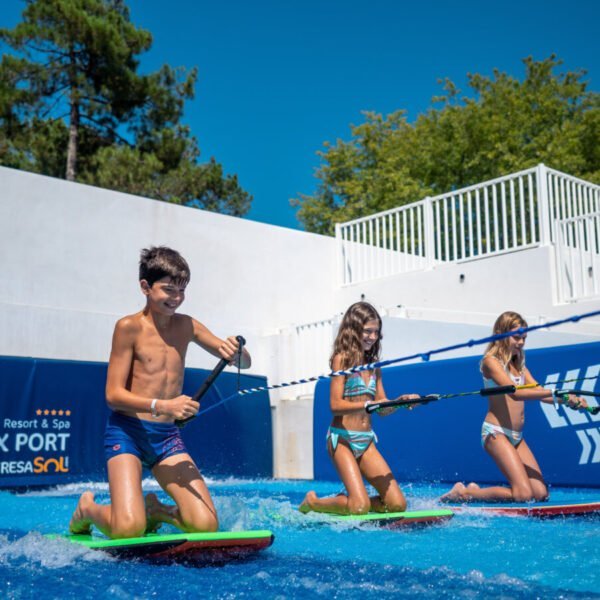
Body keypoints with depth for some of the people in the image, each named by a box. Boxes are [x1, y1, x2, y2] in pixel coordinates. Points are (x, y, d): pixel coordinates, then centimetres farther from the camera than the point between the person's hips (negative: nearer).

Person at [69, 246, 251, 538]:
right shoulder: (129, 327, -7)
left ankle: (155, 510, 23)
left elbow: (244, 362, 10)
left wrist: (235, 351, -15)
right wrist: (162, 406, -25)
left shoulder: (187, 326, 8)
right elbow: (113, 395, -11)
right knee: (129, 530, -20)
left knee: (206, 525, -9)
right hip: (127, 432, -4)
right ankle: (87, 509, 15)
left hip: (168, 437, 5)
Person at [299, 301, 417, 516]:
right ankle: (312, 503, 9)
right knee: (360, 507, -17)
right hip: (342, 439, -6)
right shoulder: (342, 359, -6)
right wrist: (368, 404, -26)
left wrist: (400, 401, -8)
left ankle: (347, 502, 19)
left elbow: (382, 409, 11)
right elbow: (336, 405, -15)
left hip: (367, 441, 6)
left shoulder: (374, 365, 13)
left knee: (397, 504, -3)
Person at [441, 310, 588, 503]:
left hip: (517, 437, 9)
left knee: (541, 494, -1)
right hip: (495, 433, -8)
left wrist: (569, 400, -9)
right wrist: (554, 392, -28)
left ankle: (476, 491, 12)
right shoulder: (491, 361, -8)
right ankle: (463, 493, 0)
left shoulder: (519, 363, 17)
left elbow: (537, 391, 7)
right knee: (524, 495, -16)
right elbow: (515, 393, -22)